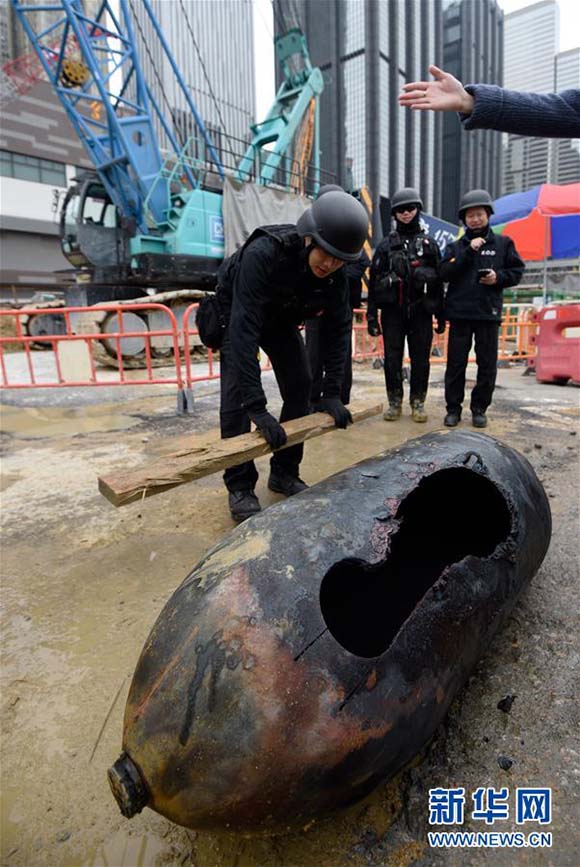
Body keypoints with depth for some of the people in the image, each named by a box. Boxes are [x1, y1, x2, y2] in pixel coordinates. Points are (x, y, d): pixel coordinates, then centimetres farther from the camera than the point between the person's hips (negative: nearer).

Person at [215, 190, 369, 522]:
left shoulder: (336, 274, -24)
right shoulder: (263, 254, -41)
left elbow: (337, 330, -16)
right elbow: (244, 329, -46)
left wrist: (332, 393, -22)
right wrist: (257, 407, -50)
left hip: (281, 319, 5)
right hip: (237, 316, -5)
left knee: (300, 387, -1)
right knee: (237, 394, -16)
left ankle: (284, 473, 13)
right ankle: (240, 485, -3)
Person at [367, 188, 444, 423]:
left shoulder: (429, 243, 11)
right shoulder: (386, 244, 9)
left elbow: (438, 281, 9)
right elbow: (374, 280, 5)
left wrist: (440, 315, 5)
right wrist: (371, 313, -3)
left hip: (421, 310, 0)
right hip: (392, 310, 0)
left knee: (420, 358, 2)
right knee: (392, 358, 1)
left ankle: (418, 403, 13)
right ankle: (394, 402, 13)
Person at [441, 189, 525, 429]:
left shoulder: (503, 243, 10)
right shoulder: (455, 247, 9)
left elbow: (517, 271, 10)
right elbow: (445, 273, -5)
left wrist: (499, 277, -9)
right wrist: (469, 252, -12)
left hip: (488, 312, 0)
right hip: (460, 312, 0)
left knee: (487, 364, 3)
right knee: (456, 363, 1)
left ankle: (479, 408, 15)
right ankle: (453, 408, 11)